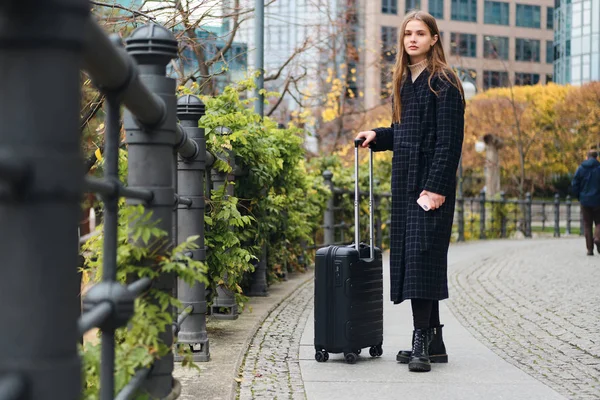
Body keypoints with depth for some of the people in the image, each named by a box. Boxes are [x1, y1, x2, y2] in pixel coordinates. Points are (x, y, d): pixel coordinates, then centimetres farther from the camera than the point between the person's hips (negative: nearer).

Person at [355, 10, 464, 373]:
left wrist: (437, 186, -20)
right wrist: (377, 136, 9)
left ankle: (422, 340, -10)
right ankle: (433, 343, 13)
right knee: (409, 255, 7)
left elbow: (449, 139, -14)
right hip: (406, 182, 8)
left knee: (422, 254, -13)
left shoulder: (443, 83, -8)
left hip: (431, 183, -8)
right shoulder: (405, 81, 17)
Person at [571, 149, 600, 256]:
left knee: (587, 225, 8)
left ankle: (590, 249, 3)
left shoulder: (581, 168, 1)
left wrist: (579, 197, 13)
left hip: (585, 201, 2)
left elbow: (574, 185, 1)